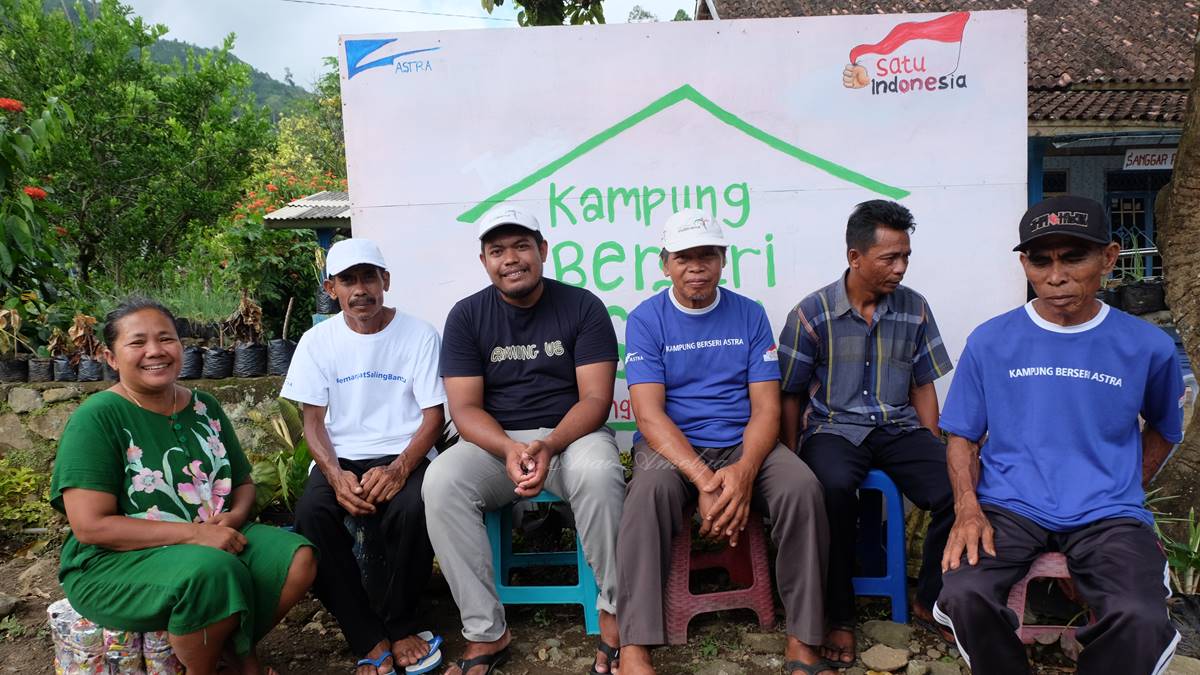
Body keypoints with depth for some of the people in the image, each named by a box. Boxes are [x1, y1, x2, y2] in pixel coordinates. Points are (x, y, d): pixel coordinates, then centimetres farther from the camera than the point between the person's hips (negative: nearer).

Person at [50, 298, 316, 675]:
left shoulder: (205, 407, 6)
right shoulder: (97, 418, -12)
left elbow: (244, 483, 14)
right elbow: (91, 526, -19)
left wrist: (233, 517, -11)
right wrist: (193, 533, -24)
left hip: (212, 540, 6)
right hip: (115, 562, -6)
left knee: (298, 558, -15)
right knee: (214, 574, -34)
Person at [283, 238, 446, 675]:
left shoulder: (419, 335, -2)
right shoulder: (317, 340, 4)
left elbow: (434, 417, -4)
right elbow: (313, 420, 3)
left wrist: (399, 469, -22)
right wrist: (335, 475, -17)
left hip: (402, 456, -2)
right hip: (340, 459, 2)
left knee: (414, 509, -33)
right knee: (311, 514, -29)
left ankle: (400, 626, -6)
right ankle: (370, 640, -14)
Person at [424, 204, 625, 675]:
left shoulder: (582, 306, -2)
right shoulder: (466, 316, 2)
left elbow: (596, 398, -7)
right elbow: (465, 408, -3)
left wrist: (549, 446, -26)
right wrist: (509, 449, -24)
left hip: (571, 435, -1)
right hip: (495, 441, 2)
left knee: (598, 472, -36)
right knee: (441, 482, -28)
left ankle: (614, 615, -16)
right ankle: (485, 633, -17)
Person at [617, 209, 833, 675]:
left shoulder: (750, 315, 6)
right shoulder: (646, 320, -1)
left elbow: (766, 407, 0)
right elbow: (650, 415, -11)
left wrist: (744, 470, -21)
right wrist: (704, 481, -25)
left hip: (744, 444, 2)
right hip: (671, 446, -2)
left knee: (802, 488, -26)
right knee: (650, 489, -35)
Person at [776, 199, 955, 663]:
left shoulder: (914, 309, 8)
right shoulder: (812, 314, -3)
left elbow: (923, 386, 14)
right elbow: (790, 395, 1)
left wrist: (933, 452, 4)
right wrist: (791, 461, -7)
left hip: (898, 427, 4)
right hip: (833, 428, -3)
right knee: (833, 488, -37)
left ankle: (930, 602, 2)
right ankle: (840, 617, -16)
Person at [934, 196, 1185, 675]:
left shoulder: (1147, 346, 3)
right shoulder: (989, 342, 1)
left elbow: (1165, 428, 21)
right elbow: (964, 437, 6)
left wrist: (1124, 493, 9)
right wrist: (968, 508, -10)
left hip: (1107, 515, 1)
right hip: (1009, 508, 0)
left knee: (1141, 620, -29)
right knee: (965, 596, -29)